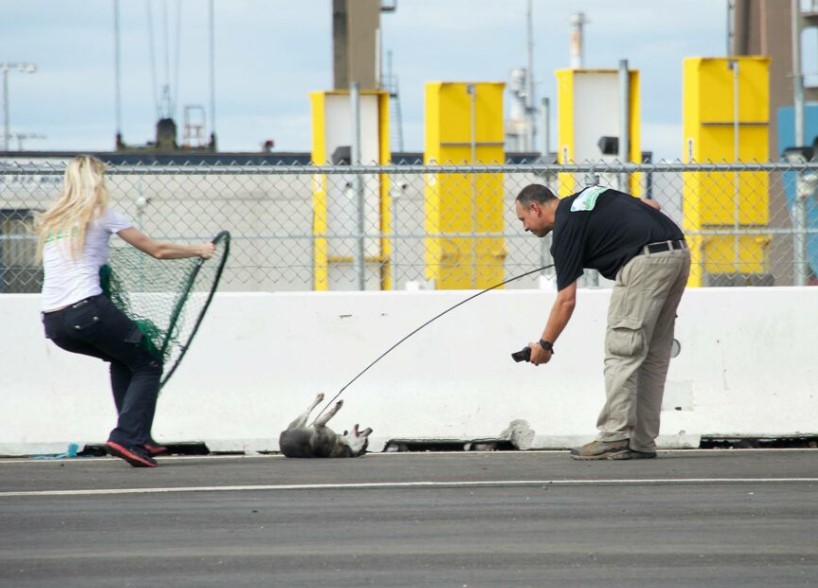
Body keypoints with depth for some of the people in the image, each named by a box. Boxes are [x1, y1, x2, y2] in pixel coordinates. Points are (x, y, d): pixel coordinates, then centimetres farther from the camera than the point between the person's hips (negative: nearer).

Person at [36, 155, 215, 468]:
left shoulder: (50, 221, 18)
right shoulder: (101, 213, 3)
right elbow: (158, 250, 7)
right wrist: (199, 250, 22)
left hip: (53, 322, 6)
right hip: (87, 309, -6)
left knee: (123, 359, 29)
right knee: (147, 365, 9)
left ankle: (136, 437, 22)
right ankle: (128, 437, -9)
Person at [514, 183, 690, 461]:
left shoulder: (566, 227, -1)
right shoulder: (588, 197, 23)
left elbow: (566, 300, -2)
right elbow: (652, 206, 24)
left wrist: (545, 345, 8)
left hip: (646, 261, -9)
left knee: (621, 352, -4)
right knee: (653, 355, 11)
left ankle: (615, 439, -8)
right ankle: (642, 441, 12)